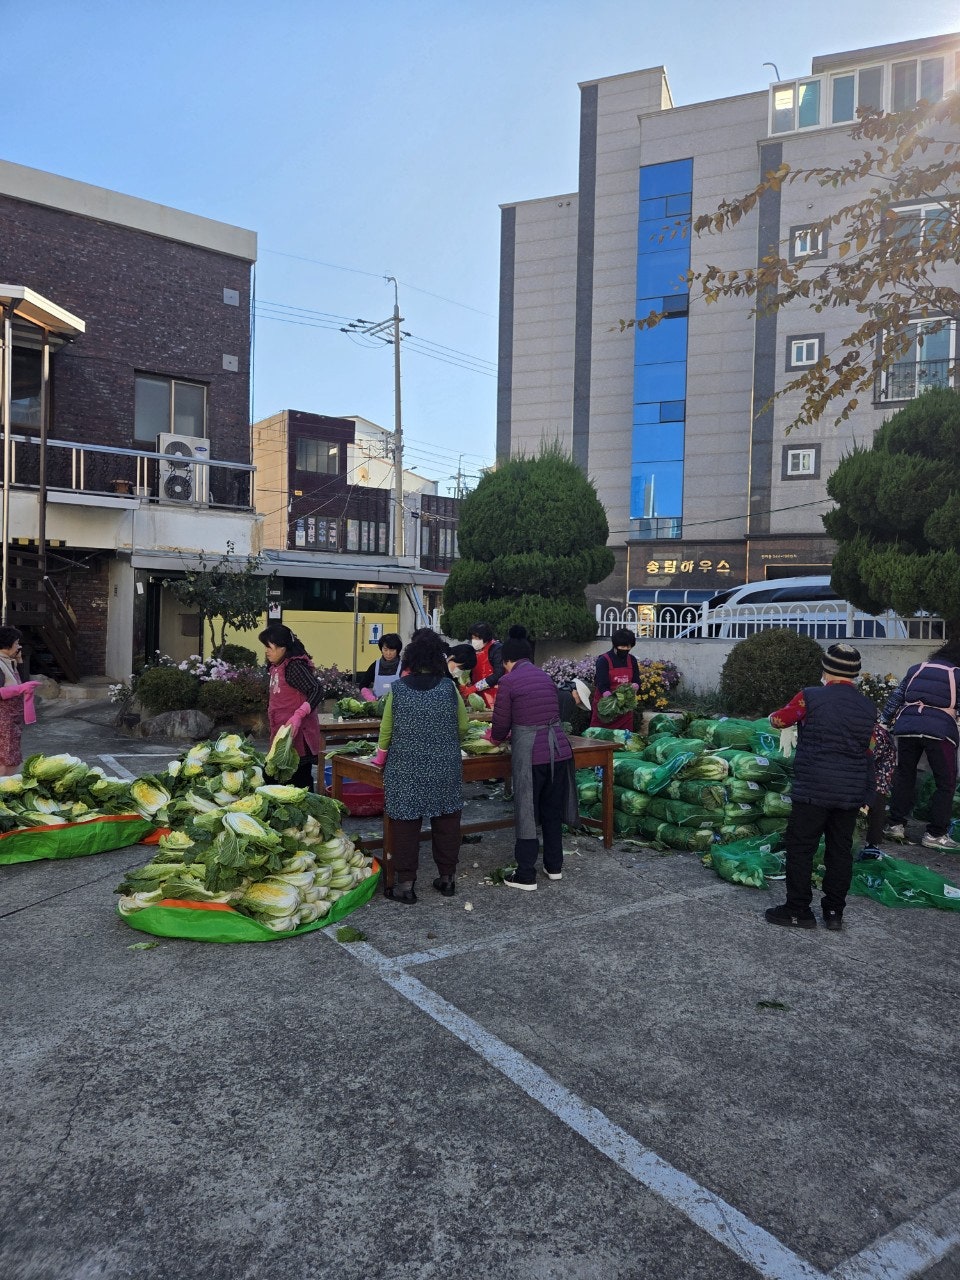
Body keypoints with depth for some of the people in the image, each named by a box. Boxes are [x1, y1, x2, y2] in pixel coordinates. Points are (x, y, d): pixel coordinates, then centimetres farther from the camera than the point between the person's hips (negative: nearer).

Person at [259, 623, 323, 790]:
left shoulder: (294, 666, -16)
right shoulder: (277, 667, 14)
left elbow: (317, 690, -27)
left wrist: (298, 716, -36)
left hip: (296, 735, -10)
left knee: (299, 780, -7)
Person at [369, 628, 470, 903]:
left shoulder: (398, 688, -7)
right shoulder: (449, 687, -5)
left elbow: (386, 729, 0)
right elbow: (463, 726, 2)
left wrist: (380, 757, 15)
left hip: (406, 770, -1)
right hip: (445, 769, 1)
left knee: (406, 824, 6)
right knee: (446, 822, 13)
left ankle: (405, 883, 11)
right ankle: (447, 877, 24)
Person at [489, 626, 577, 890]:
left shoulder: (508, 681, -5)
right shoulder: (545, 677, 13)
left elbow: (502, 724, -1)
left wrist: (495, 737, 24)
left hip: (530, 753, -6)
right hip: (559, 748, 6)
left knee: (526, 813, 6)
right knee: (553, 811, 19)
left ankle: (526, 876, 14)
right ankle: (554, 866, 32)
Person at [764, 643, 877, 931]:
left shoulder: (810, 697, -10)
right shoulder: (868, 707, 5)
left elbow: (778, 720, 5)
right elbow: (868, 749, 17)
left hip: (813, 789, -5)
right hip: (852, 793, 5)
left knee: (800, 848, 4)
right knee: (841, 851, 13)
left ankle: (798, 910, 9)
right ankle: (834, 912, 20)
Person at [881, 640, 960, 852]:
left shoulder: (915, 669, 16)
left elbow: (896, 698, 15)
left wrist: (884, 722, 19)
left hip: (907, 728, 4)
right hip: (939, 731, -4)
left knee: (904, 776, 15)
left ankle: (896, 825, 15)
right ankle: (935, 834, 3)